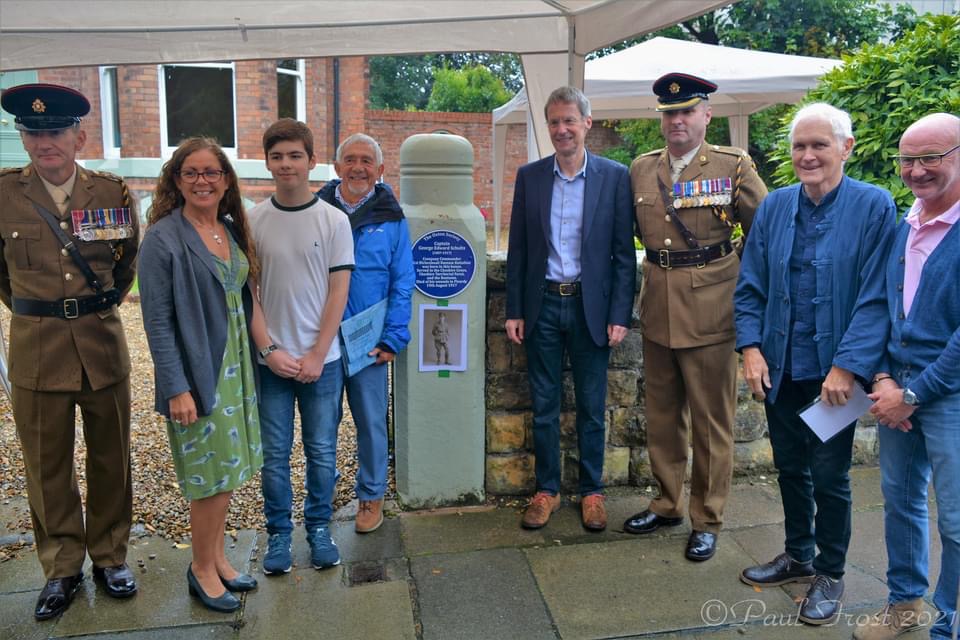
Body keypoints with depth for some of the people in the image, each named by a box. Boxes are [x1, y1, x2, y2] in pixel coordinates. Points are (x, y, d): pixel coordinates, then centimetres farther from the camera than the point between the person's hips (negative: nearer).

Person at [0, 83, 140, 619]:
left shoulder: (112, 192, -2)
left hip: (104, 342, 1)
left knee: (111, 456, 11)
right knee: (47, 465, 9)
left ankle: (111, 556, 29)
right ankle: (62, 568, 25)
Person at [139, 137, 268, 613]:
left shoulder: (232, 231, 8)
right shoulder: (163, 238, -11)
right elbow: (157, 321, -14)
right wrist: (176, 389, -17)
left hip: (235, 369, 7)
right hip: (197, 373, -6)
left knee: (227, 474, 15)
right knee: (213, 477, 1)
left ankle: (216, 558, 32)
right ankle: (201, 570, 22)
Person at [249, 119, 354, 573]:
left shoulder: (334, 220, -3)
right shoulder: (253, 221, 0)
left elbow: (338, 292, -4)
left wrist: (316, 355, -8)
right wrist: (269, 350, -7)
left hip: (321, 359, -1)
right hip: (270, 360, 1)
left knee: (321, 451, 10)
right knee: (274, 454, 9)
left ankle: (319, 528, 28)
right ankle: (278, 533, 26)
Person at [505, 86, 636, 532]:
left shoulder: (614, 176, -1)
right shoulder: (529, 176, 4)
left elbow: (623, 252, -1)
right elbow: (518, 249, 6)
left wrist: (619, 315, -7)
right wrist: (514, 310, 2)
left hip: (590, 307, -1)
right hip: (542, 306, 2)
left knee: (591, 408, 8)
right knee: (543, 407, 9)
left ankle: (591, 491, 24)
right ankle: (546, 490, 24)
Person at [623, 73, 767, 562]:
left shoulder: (733, 165, -3)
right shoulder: (641, 169, 8)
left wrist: (742, 283, 0)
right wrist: (660, 265, 11)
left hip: (710, 307, -4)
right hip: (657, 308, 4)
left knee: (711, 420, 5)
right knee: (662, 415, 14)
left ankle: (707, 521, 20)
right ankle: (667, 504, 31)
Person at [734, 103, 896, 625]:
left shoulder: (874, 207, -9)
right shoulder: (775, 206, 3)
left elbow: (876, 298, -13)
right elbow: (750, 286, 5)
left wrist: (848, 367, -18)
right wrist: (751, 347, -6)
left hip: (834, 371, -4)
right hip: (781, 368, 4)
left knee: (828, 475, 8)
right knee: (790, 466, 17)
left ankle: (830, 573, 30)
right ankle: (798, 556, 38)